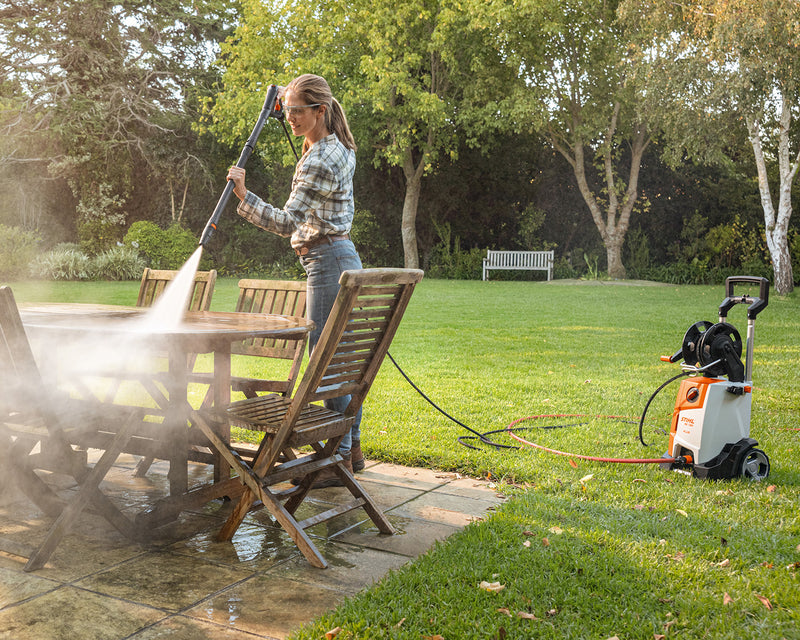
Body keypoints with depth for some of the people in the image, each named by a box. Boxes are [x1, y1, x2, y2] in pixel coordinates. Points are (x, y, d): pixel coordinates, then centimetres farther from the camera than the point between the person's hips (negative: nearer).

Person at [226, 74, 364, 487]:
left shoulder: (319, 161, -18)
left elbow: (286, 223, -25)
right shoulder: (339, 148, 12)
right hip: (341, 256, 10)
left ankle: (340, 458, 1)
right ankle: (353, 447, 23)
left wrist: (244, 195, -31)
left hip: (328, 261, -10)